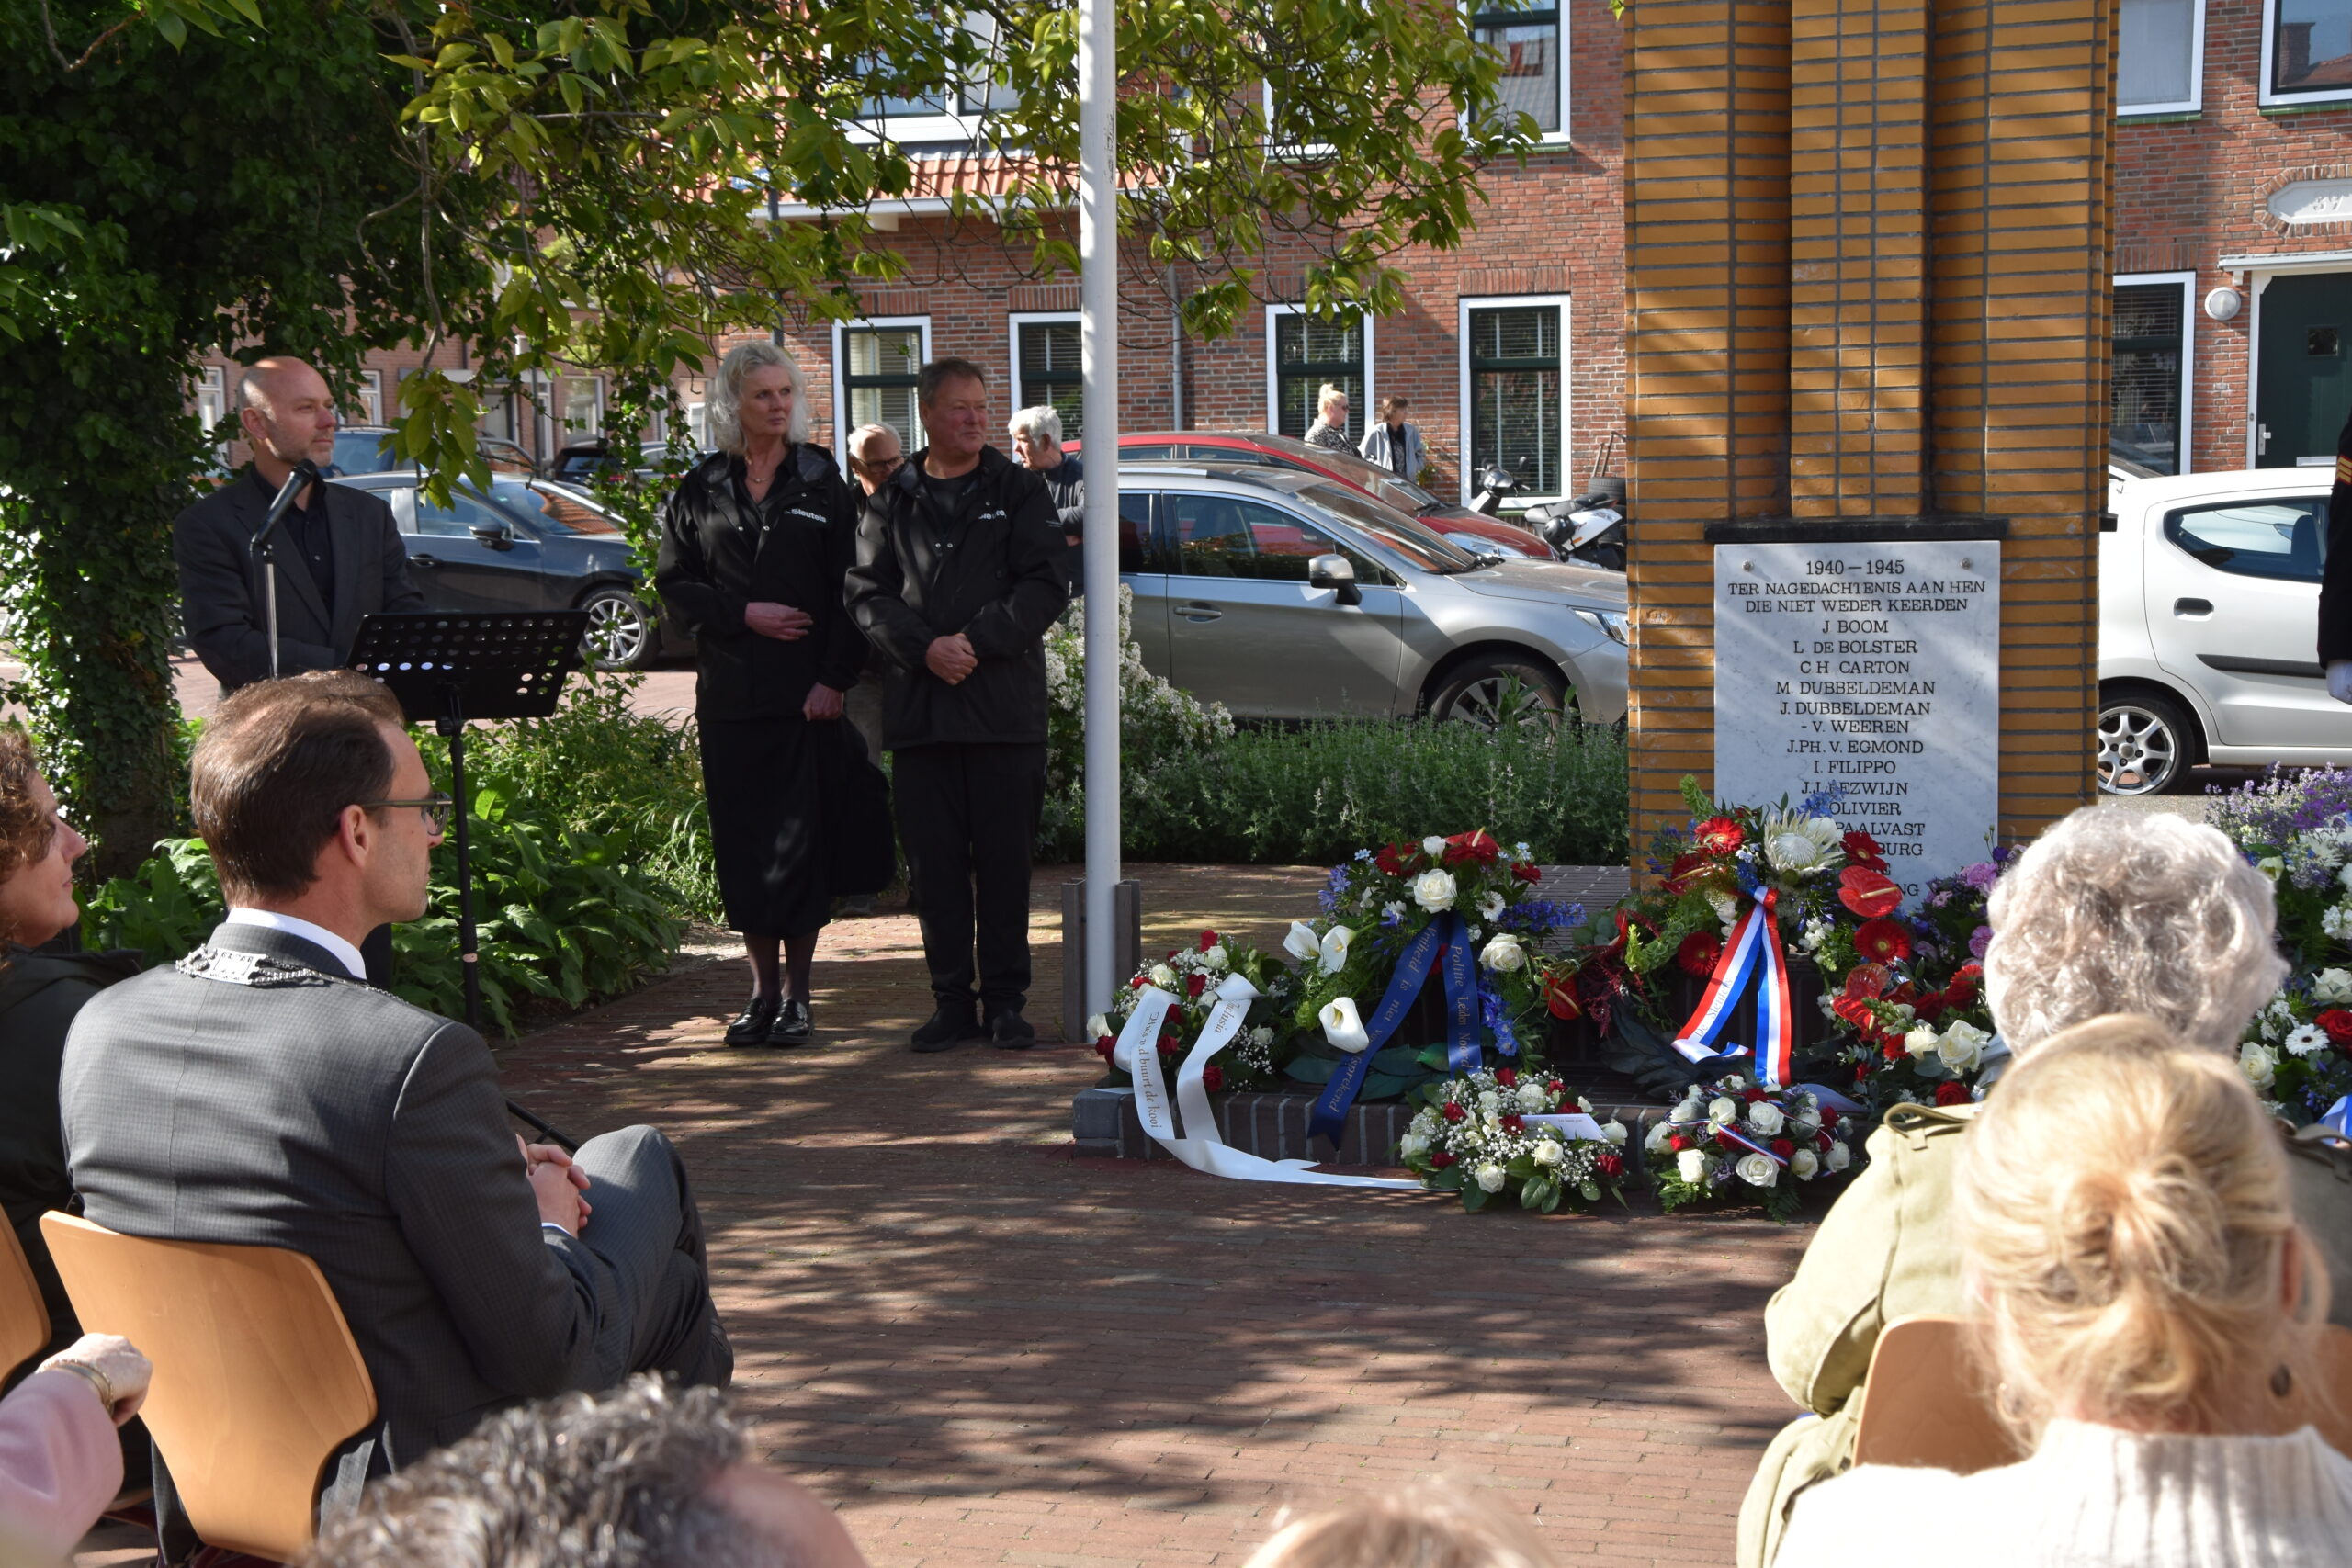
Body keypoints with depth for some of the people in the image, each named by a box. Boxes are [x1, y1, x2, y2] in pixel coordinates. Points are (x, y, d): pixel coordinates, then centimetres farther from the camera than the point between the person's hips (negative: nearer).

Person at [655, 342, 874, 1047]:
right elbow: (673, 581, 8)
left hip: (806, 692, -2)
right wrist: (743, 613, -7)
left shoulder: (821, 482, 4)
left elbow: (847, 587, 0)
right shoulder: (701, 489, 8)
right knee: (741, 838, 4)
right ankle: (762, 989, 13)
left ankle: (797, 992, 7)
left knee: (801, 836, -2)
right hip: (729, 692, 2)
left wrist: (834, 677, -9)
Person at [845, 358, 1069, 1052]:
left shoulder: (1019, 491, 9)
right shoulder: (892, 501, 12)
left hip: (1005, 703, -1)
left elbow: (1045, 587, 0)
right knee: (935, 860, 2)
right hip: (918, 706, 2)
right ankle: (952, 1001, 10)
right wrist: (925, 647, -12)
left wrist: (977, 643, -12)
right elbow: (868, 593, 5)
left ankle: (1005, 1001, 8)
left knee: (1004, 859, 0)